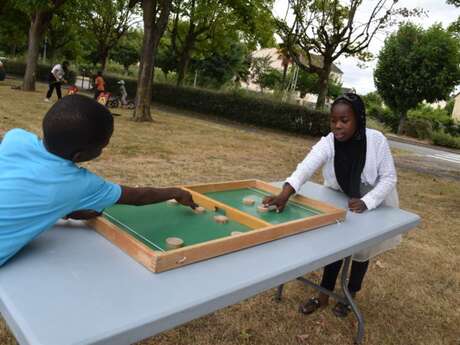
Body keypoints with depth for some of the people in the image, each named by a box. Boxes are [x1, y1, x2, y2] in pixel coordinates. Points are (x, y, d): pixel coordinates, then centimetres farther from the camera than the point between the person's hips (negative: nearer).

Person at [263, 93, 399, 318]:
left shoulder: (376, 140, -28)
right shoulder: (327, 143, -27)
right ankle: (324, 296, 27)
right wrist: (284, 195, -60)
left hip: (374, 205, -1)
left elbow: (388, 178, -20)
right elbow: (305, 168, -44)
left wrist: (366, 202, -35)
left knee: (362, 250, 14)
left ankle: (350, 296, 36)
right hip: (340, 205, 1)